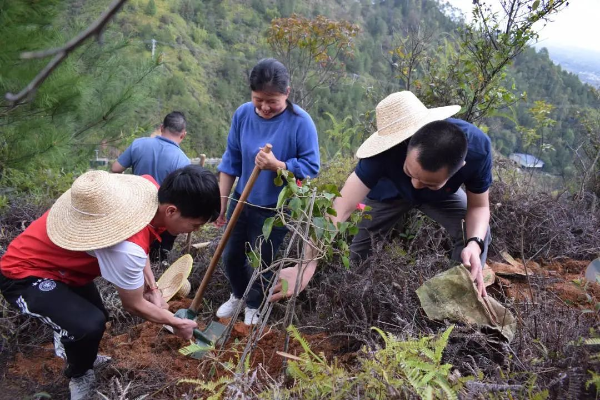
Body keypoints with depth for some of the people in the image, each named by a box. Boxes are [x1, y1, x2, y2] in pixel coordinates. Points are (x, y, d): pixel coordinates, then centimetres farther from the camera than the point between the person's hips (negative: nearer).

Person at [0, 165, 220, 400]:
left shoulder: (150, 188, -16)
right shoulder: (124, 247, -40)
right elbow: (133, 305, -19)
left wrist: (152, 286, 0)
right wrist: (177, 323, -4)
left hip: (52, 260, 9)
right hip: (24, 274, -9)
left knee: (96, 315, 24)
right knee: (89, 325, -28)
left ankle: (81, 356, 57)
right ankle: (79, 376, 6)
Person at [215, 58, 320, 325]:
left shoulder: (300, 122, -21)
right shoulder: (243, 114, -8)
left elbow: (311, 167, -18)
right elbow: (231, 161, 0)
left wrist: (277, 165, -35)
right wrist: (222, 203, 1)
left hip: (276, 209, -4)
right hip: (241, 201, 4)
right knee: (231, 256, 17)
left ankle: (253, 306, 40)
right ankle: (238, 295, 48)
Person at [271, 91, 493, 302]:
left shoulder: (477, 148, -39)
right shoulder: (387, 150, -45)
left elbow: (479, 206, -22)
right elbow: (342, 207, -49)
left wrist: (475, 244, -44)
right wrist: (307, 265, -57)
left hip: (442, 197, 1)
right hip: (389, 191, -1)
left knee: (476, 234, -20)